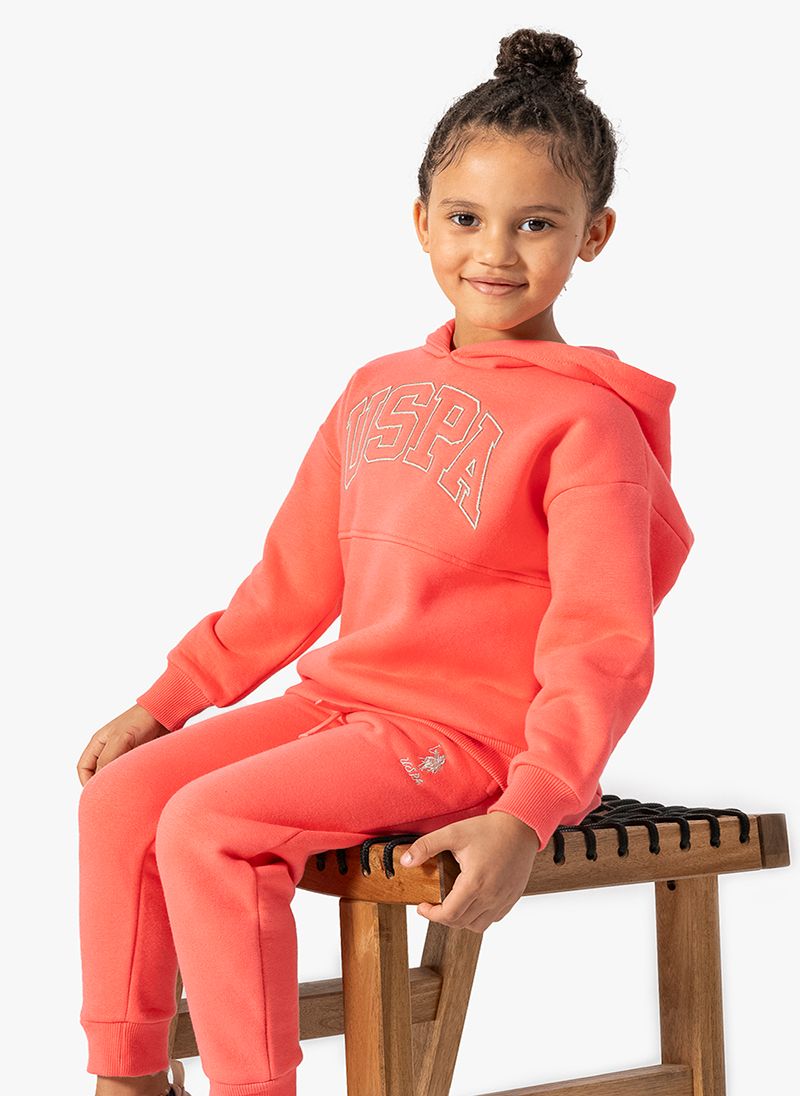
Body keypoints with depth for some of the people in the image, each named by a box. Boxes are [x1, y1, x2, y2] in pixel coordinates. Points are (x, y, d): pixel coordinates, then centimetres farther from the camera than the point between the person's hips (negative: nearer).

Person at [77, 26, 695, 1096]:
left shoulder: (586, 421, -11)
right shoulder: (379, 392, 13)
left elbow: (602, 647, -17)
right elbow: (295, 580, 19)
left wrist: (525, 818, -28)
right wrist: (166, 699, 15)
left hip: (465, 737, -8)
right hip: (340, 700, 8)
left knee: (208, 827, -24)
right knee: (123, 794, -2)